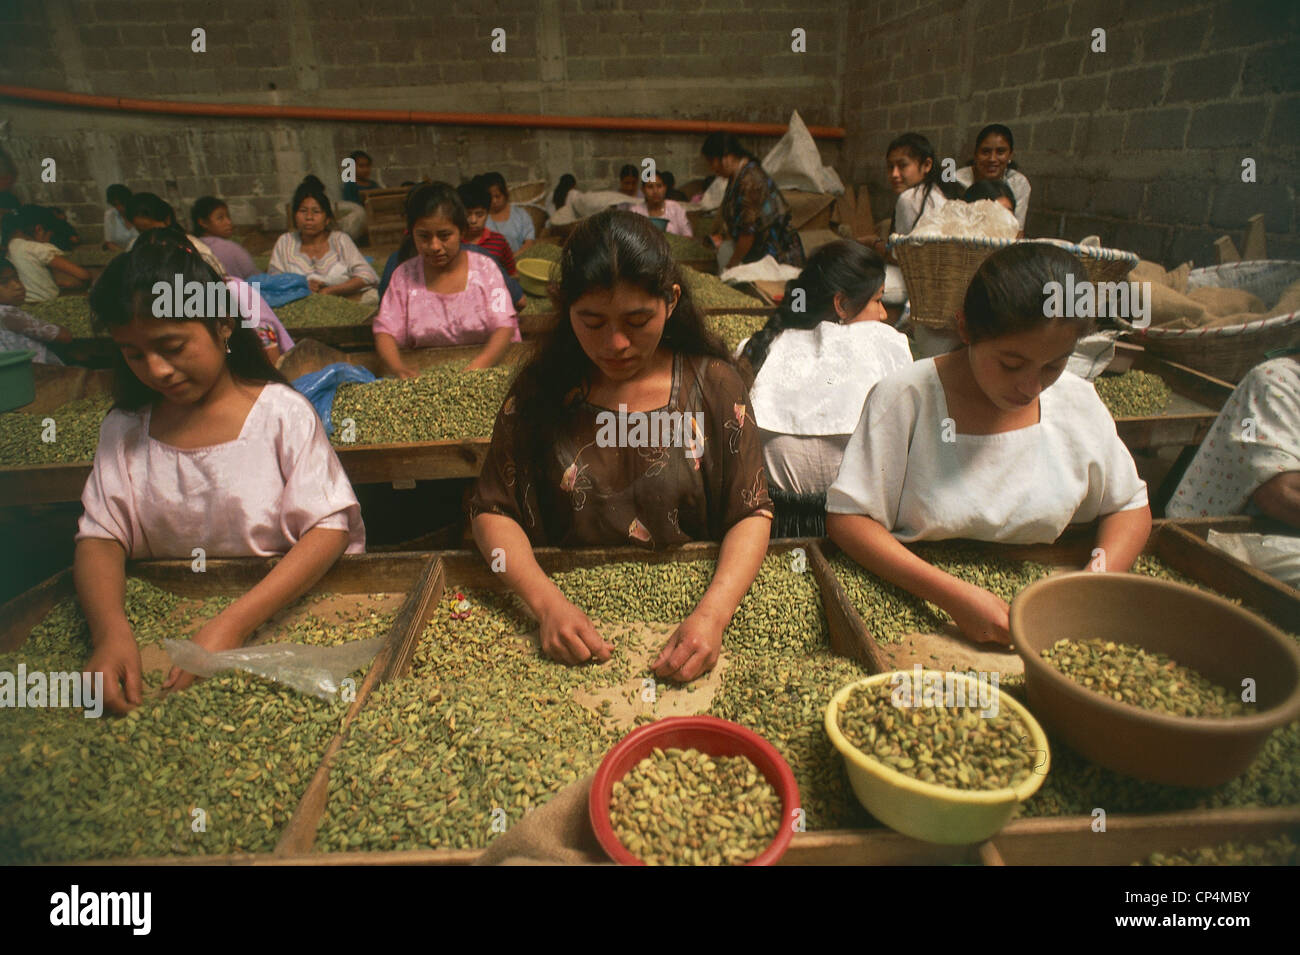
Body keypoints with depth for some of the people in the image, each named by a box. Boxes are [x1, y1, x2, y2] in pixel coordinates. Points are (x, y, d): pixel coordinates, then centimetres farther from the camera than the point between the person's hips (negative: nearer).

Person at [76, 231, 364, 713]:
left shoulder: (281, 412, -7)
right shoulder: (125, 429, 7)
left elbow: (329, 528, -14)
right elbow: (98, 537, 3)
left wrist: (235, 622, -23)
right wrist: (110, 631, -18)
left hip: (282, 609, -3)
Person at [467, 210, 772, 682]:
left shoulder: (713, 385, -4)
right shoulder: (540, 390, -2)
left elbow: (751, 514, -4)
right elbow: (492, 511, -1)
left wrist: (712, 613, -22)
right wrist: (548, 602, -18)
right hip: (574, 609, 1)